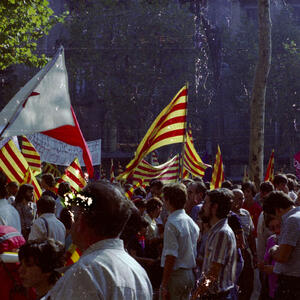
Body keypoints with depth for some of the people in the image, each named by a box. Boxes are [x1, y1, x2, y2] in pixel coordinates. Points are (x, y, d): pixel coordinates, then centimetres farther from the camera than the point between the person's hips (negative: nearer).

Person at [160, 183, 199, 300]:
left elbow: (171, 257, -20)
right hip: (190, 274, 8)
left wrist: (164, 286, -17)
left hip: (176, 275, -8)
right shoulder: (192, 222, 8)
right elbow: (194, 253, 12)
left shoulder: (172, 223, -17)